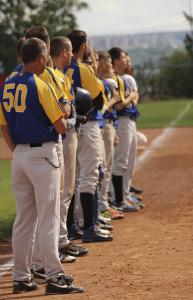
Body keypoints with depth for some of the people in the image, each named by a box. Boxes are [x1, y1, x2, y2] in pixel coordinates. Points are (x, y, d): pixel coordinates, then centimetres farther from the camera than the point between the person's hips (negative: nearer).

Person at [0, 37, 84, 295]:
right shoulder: (41, 86, -14)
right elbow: (61, 127, -12)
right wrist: (62, 115, 9)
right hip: (42, 154, -7)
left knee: (23, 219, 12)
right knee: (48, 219, -4)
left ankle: (21, 278, 15)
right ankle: (54, 277, -3)